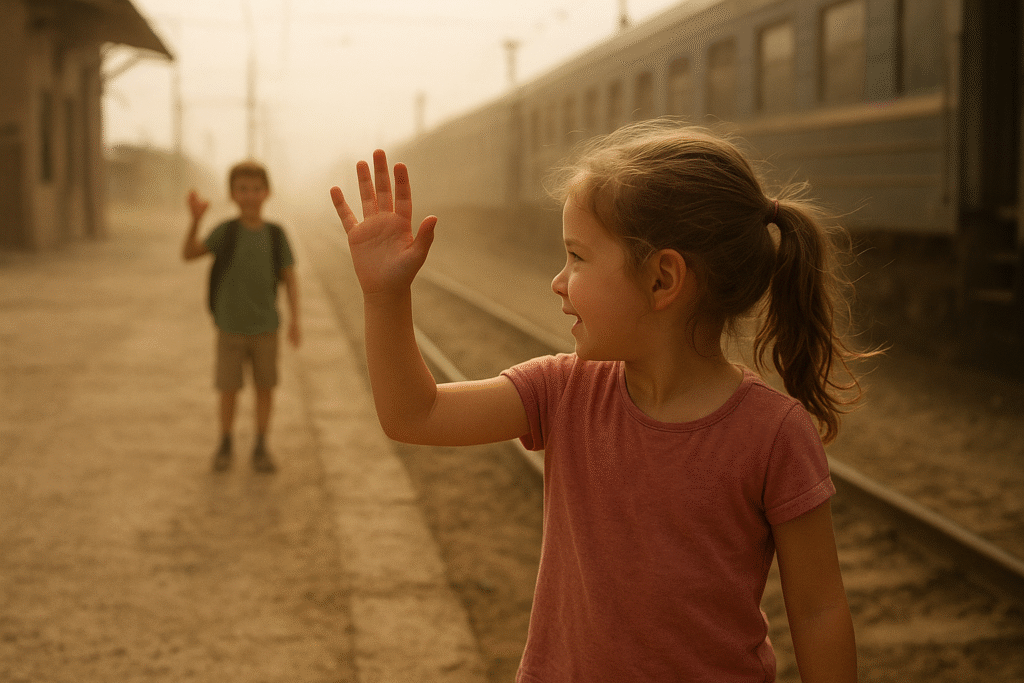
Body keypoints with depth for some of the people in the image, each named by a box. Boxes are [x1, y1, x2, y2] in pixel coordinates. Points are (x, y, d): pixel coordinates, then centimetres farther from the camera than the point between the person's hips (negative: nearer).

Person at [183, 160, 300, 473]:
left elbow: (290, 279, 0)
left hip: (265, 327, 1)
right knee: (229, 389, 5)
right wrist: (196, 220, -30)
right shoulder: (226, 231, -7)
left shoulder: (275, 235, -4)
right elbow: (189, 254, -15)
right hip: (231, 327, -1)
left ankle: (260, 448, 22)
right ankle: (225, 445, 24)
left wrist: (295, 321, -8)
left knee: (265, 387, 8)